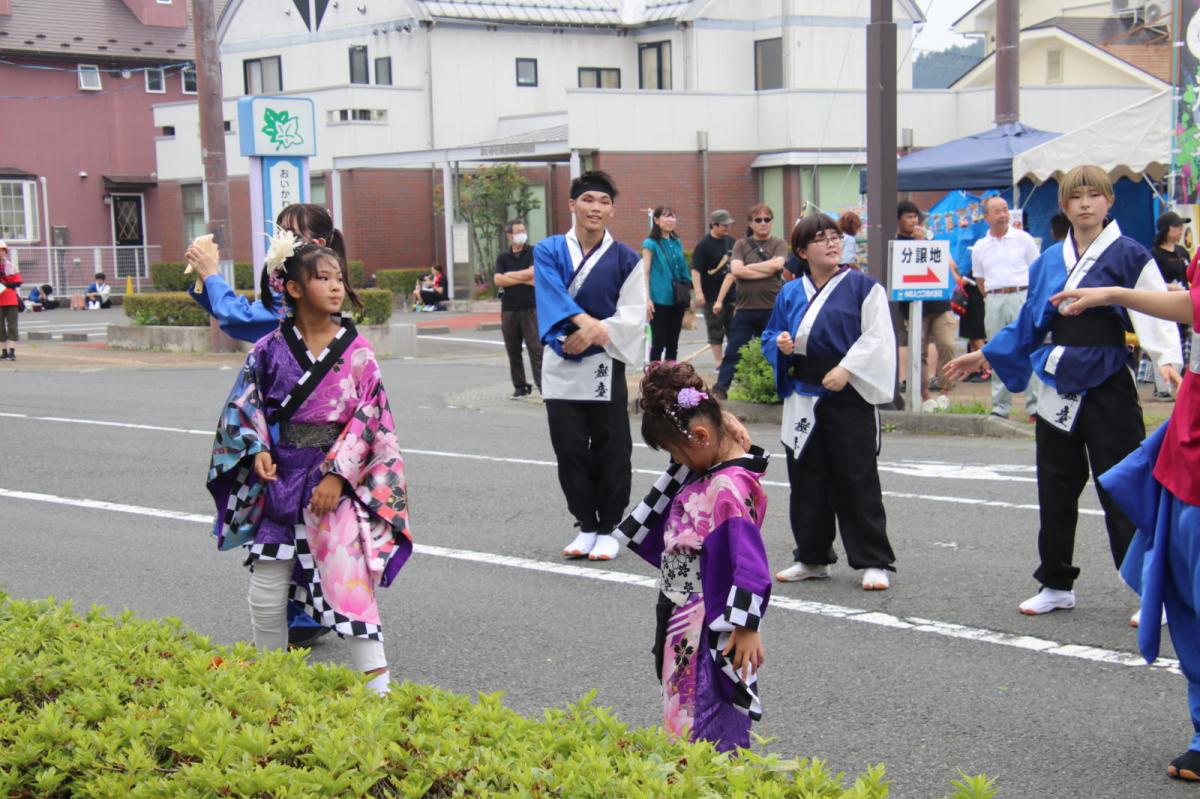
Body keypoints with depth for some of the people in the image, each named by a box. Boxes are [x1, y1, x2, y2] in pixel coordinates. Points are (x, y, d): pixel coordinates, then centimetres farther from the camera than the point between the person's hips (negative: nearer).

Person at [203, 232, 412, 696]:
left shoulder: (355, 350, -4)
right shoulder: (271, 349, 0)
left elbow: (367, 417, -6)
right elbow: (244, 404, 7)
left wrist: (337, 474, -13)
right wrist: (257, 449, -10)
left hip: (336, 477, -2)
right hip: (279, 477, 2)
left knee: (348, 574, -13)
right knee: (266, 589, 7)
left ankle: (376, 681, -10)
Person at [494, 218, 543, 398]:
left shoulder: (533, 253, 3)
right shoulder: (503, 257, 10)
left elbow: (532, 272, -13)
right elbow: (498, 280, -4)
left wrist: (510, 275, -3)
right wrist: (524, 280, -8)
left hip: (530, 308, -3)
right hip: (509, 309, 3)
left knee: (536, 349, -8)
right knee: (513, 351, 7)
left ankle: (543, 386, -10)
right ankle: (520, 387, 15)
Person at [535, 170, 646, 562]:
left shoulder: (625, 259, 2)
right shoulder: (549, 251, 2)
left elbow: (632, 317, -3)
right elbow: (552, 295, -14)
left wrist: (595, 333, -18)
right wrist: (585, 320, -31)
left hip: (605, 366, -1)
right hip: (561, 365, 1)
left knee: (610, 452, 2)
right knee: (570, 450, 5)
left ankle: (609, 528, 14)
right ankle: (586, 526, 19)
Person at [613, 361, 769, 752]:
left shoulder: (730, 487, -24)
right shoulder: (701, 472, 3)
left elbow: (750, 562, -26)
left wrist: (746, 627, -24)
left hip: (711, 631, -9)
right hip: (683, 621, 10)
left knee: (706, 724, 0)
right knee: (684, 715, 19)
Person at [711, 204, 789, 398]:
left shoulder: (779, 244, 5)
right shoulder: (741, 244, 6)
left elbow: (777, 264, -15)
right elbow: (736, 270, -9)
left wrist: (747, 268, -8)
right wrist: (767, 271, -11)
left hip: (771, 308, 0)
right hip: (744, 307, 0)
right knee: (733, 352, -1)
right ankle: (720, 389, 0)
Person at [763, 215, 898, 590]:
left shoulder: (863, 287, -3)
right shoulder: (790, 294, 11)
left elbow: (875, 338, -8)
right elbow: (770, 337, 18)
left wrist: (846, 369, -19)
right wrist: (780, 345, -5)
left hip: (848, 397, -5)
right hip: (803, 398, 5)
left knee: (857, 481, -3)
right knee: (807, 480, 11)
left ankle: (873, 561, 6)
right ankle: (813, 558, 23)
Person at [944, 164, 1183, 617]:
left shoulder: (1129, 256, -6)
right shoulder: (1049, 261, 9)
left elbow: (1157, 314, -12)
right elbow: (1029, 324, 18)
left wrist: (1167, 359, -29)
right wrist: (986, 356, 17)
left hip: (1108, 389, -5)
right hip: (1059, 390, 5)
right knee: (1056, 490, 11)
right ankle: (1056, 585, 25)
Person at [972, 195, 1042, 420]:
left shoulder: (1023, 239, 3)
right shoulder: (980, 247, 10)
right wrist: (993, 298, 8)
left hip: (1022, 297, -3)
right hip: (994, 301, 3)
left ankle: (1035, 406, -5)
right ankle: (1000, 407, 11)